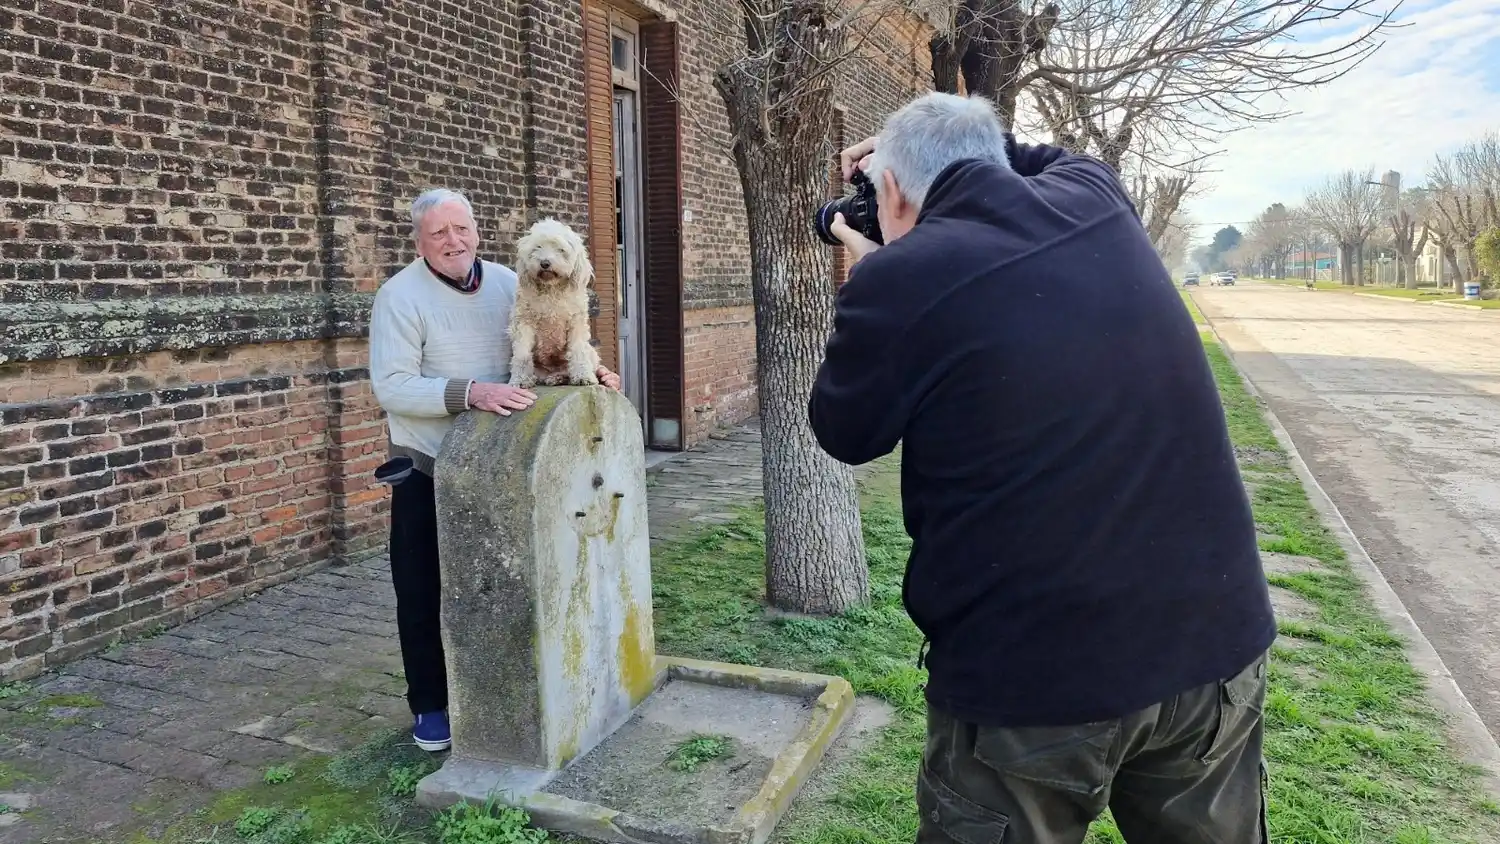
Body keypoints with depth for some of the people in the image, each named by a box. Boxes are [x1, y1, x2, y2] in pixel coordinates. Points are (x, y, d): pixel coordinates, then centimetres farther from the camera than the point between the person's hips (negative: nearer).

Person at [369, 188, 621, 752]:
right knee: (424, 592, 5)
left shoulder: (507, 284, 2)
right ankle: (430, 705, 23)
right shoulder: (401, 297, -13)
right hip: (427, 472, -4)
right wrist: (469, 392, -35)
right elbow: (391, 387, -23)